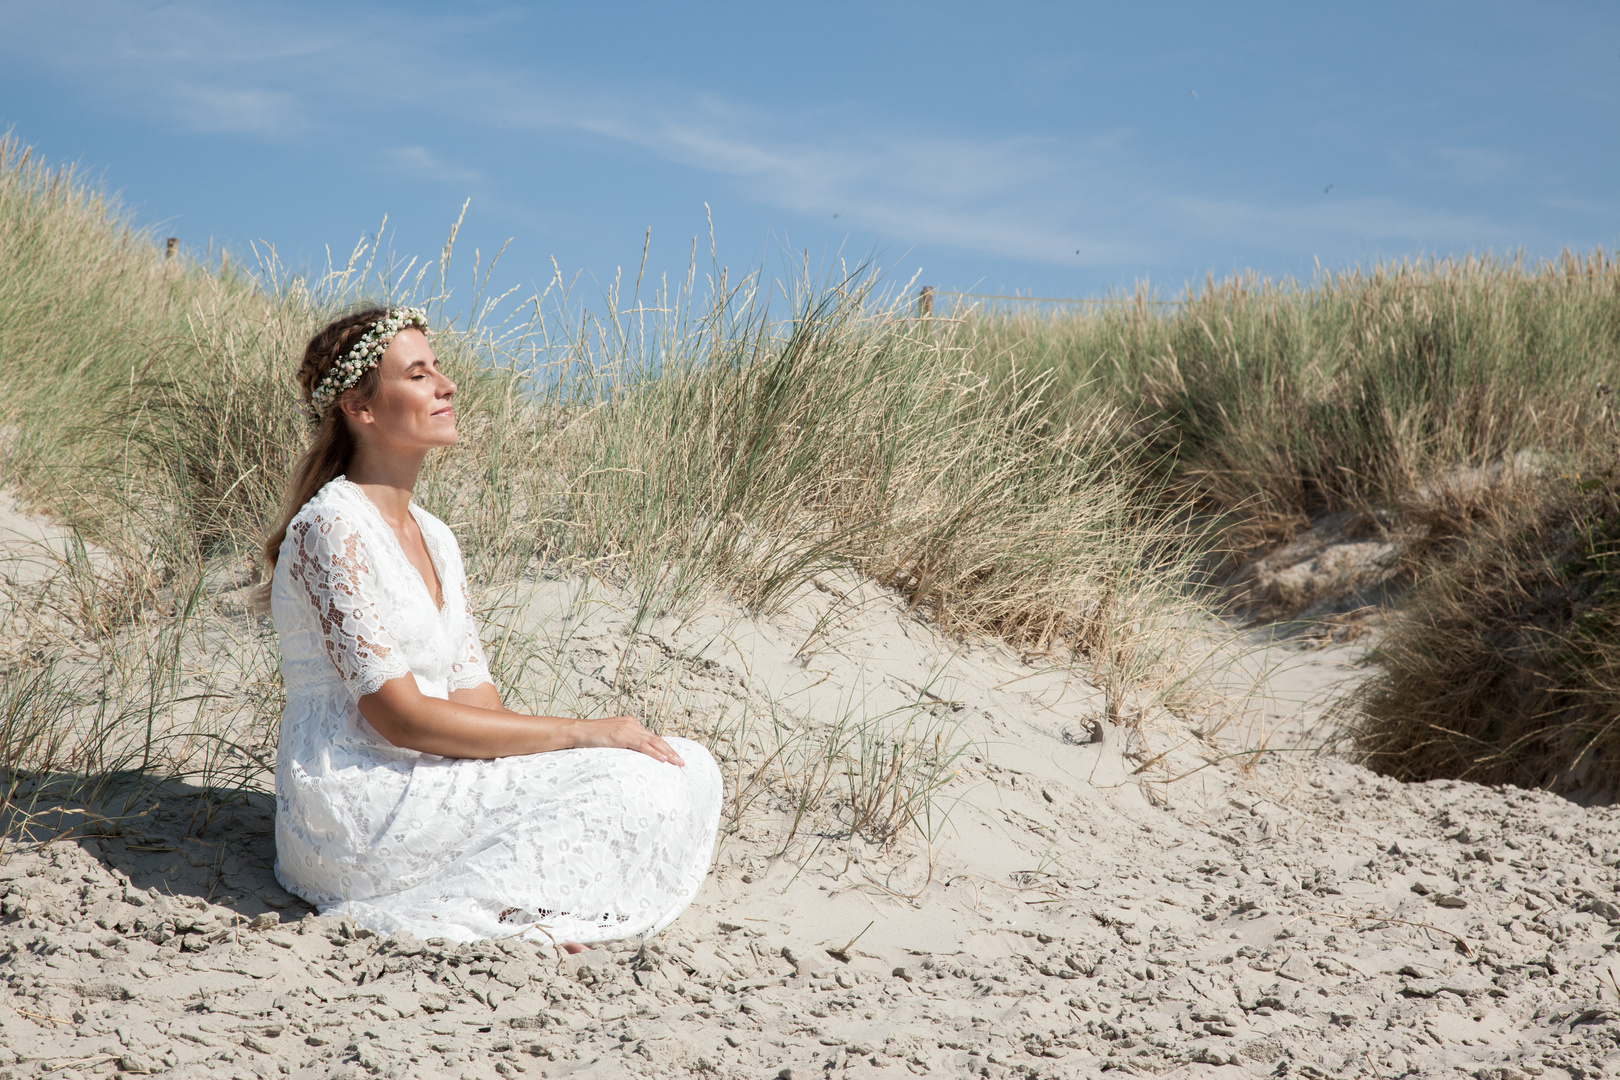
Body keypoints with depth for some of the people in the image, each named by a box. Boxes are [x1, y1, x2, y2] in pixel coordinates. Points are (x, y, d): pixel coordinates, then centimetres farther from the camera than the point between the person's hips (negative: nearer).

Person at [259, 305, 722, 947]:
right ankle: (454, 917, -17)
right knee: (632, 784, -20)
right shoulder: (331, 527, -12)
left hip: (424, 784, 8)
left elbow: (472, 695, 12)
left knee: (683, 768, -5)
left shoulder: (434, 538, 16)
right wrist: (585, 732, -17)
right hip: (355, 807, -8)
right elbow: (400, 715, -19)